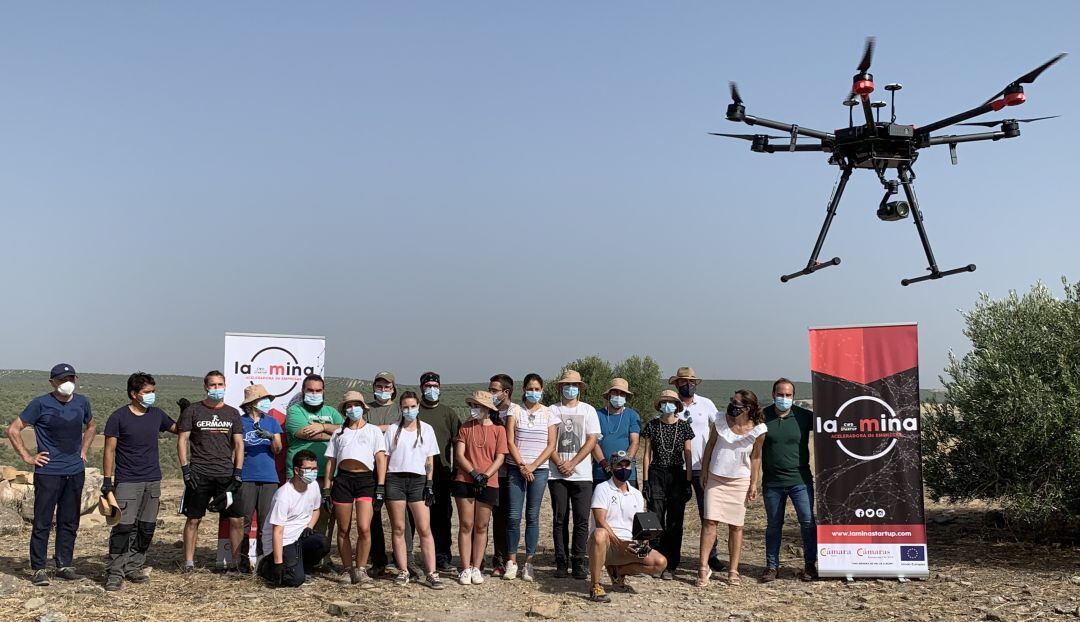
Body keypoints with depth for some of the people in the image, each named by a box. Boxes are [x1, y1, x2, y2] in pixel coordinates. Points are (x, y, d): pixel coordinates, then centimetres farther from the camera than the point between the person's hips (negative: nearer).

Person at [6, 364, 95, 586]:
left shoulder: (81, 402, 7)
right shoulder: (41, 404, -8)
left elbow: (91, 426, 26)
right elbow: (13, 430, -5)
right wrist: (27, 457, -7)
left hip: (75, 472, 5)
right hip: (48, 472, -5)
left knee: (70, 522, 10)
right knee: (42, 522, -1)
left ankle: (65, 566, 19)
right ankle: (39, 569, 6)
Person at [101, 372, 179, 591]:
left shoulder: (157, 414, 9)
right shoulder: (118, 417, -5)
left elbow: (176, 428, 26)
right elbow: (110, 450, -4)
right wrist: (107, 479, -8)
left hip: (153, 481, 5)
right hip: (127, 482, -5)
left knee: (146, 527, 7)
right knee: (124, 527, -10)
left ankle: (134, 567, 18)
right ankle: (115, 572, -4)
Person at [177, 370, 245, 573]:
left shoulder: (232, 413, 11)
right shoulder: (192, 411, 4)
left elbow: (239, 444, 11)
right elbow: (182, 441, 2)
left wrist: (238, 472, 1)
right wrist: (185, 469, -7)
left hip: (226, 474, 2)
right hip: (199, 474, -2)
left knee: (237, 519, -1)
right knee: (193, 519, 3)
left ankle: (236, 560, 9)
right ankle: (189, 561, 15)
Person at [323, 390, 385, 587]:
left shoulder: (373, 430, 13)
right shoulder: (339, 433, 20)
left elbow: (381, 459, 5)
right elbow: (330, 461, 16)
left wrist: (380, 486, -6)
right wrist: (326, 488, 7)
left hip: (366, 479, -2)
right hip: (342, 479, 2)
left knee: (364, 528, -13)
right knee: (343, 529, 4)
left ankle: (361, 571, -1)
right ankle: (348, 569, 16)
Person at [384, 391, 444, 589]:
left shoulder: (426, 429, 9)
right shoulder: (393, 429, 8)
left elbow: (430, 460, 9)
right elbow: (385, 458, 6)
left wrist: (429, 484, 0)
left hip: (418, 480, 0)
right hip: (395, 479, 0)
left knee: (425, 529, -5)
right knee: (398, 528, 2)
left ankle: (431, 573, -5)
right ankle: (403, 572, 9)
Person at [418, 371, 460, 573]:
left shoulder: (448, 413, 11)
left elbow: (458, 442, 8)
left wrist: (457, 469, 1)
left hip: (442, 474, 1)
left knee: (442, 517, 3)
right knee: (412, 516, 0)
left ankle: (442, 557, 10)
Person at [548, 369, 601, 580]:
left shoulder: (588, 410, 8)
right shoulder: (552, 411, 8)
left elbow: (592, 440, 0)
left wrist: (572, 464, -9)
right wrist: (560, 464, -10)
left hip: (582, 474, 0)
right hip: (557, 474, 0)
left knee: (582, 519, -3)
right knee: (559, 519, 2)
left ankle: (578, 562, 3)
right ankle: (561, 562, 8)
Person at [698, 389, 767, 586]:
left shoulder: (758, 430, -9)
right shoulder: (721, 422, -6)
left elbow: (756, 457, 0)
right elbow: (710, 445, 6)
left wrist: (754, 484, -2)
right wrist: (704, 471, 4)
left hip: (740, 481, -1)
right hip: (715, 478, 1)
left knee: (736, 525, 4)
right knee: (709, 521, -7)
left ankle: (733, 570, 13)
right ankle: (703, 567, -4)